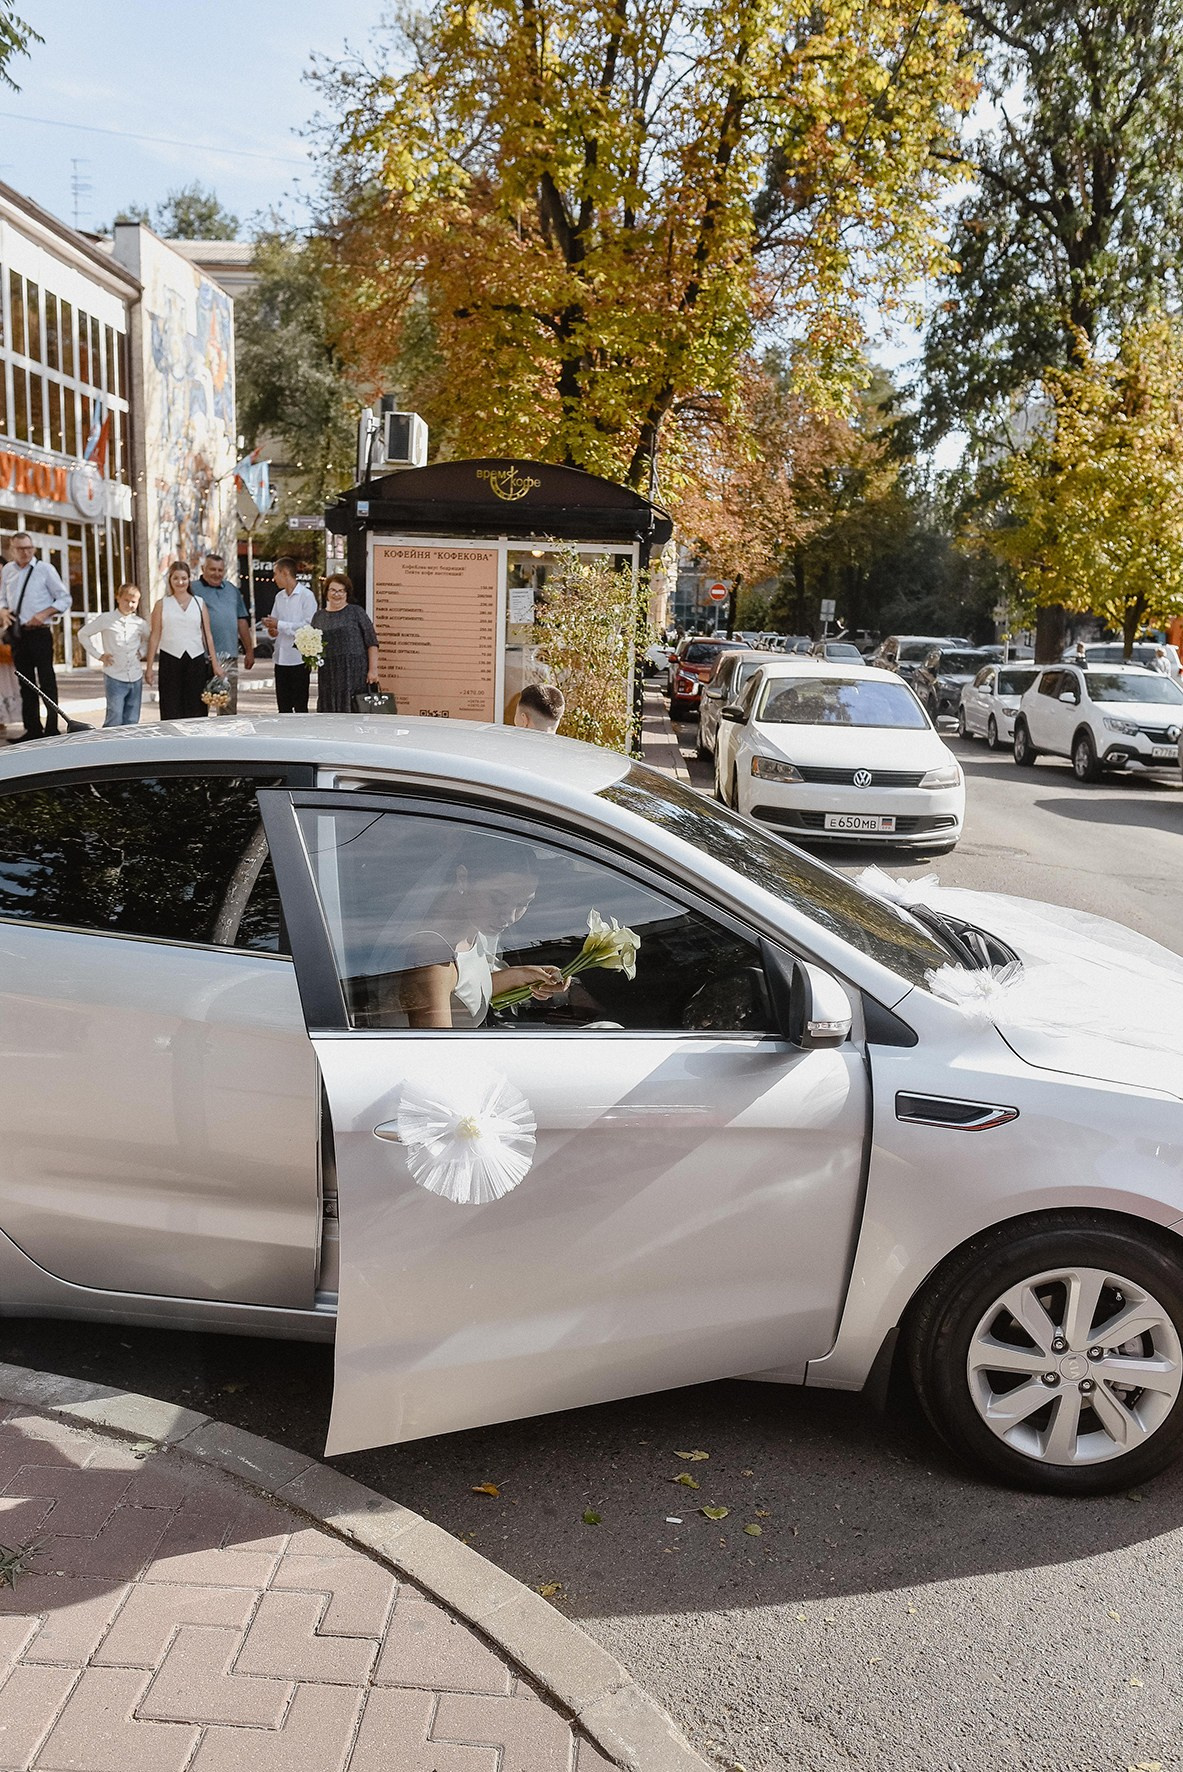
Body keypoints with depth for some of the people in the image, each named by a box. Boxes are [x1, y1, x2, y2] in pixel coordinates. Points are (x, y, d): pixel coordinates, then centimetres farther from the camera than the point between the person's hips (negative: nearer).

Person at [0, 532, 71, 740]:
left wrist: (44, 614, -14)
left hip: (39, 632, -5)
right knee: (26, 682, 10)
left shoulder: (44, 569, -3)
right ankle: (32, 729, 16)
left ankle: (51, 729, -1)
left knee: (46, 681, -4)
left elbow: (64, 599, -2)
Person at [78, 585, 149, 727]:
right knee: (115, 720, -9)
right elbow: (83, 634, 7)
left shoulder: (140, 623, 7)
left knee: (132, 722, 7)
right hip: (115, 678, -4)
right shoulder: (106, 619, -3)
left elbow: (148, 639, 28)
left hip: (136, 678, 4)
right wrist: (98, 655, 1)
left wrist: (142, 652, 9)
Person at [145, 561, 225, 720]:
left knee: (195, 710, 0)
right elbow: (154, 636, 6)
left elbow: (207, 635, 11)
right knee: (171, 711, -2)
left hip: (196, 660, 1)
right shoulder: (162, 605, 7)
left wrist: (215, 664, 6)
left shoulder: (199, 603, 11)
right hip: (170, 661, -1)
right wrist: (149, 667, 1)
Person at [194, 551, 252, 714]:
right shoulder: (194, 590, 0)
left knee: (229, 704, 8)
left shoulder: (232, 590, 17)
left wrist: (249, 651, 18)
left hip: (229, 657, 5)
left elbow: (242, 622, 20)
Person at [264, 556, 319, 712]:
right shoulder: (279, 596, 14)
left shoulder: (306, 595, -7)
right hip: (281, 659, 6)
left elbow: (309, 626, -16)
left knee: (300, 707, -2)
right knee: (283, 707, 10)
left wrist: (279, 625, -15)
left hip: (299, 659, -6)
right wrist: (272, 630, -3)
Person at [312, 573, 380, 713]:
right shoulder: (319, 616, 13)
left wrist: (373, 669, -8)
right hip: (328, 676, 4)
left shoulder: (356, 612, 2)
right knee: (329, 712, 2)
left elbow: (372, 642, -1)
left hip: (355, 674, -4)